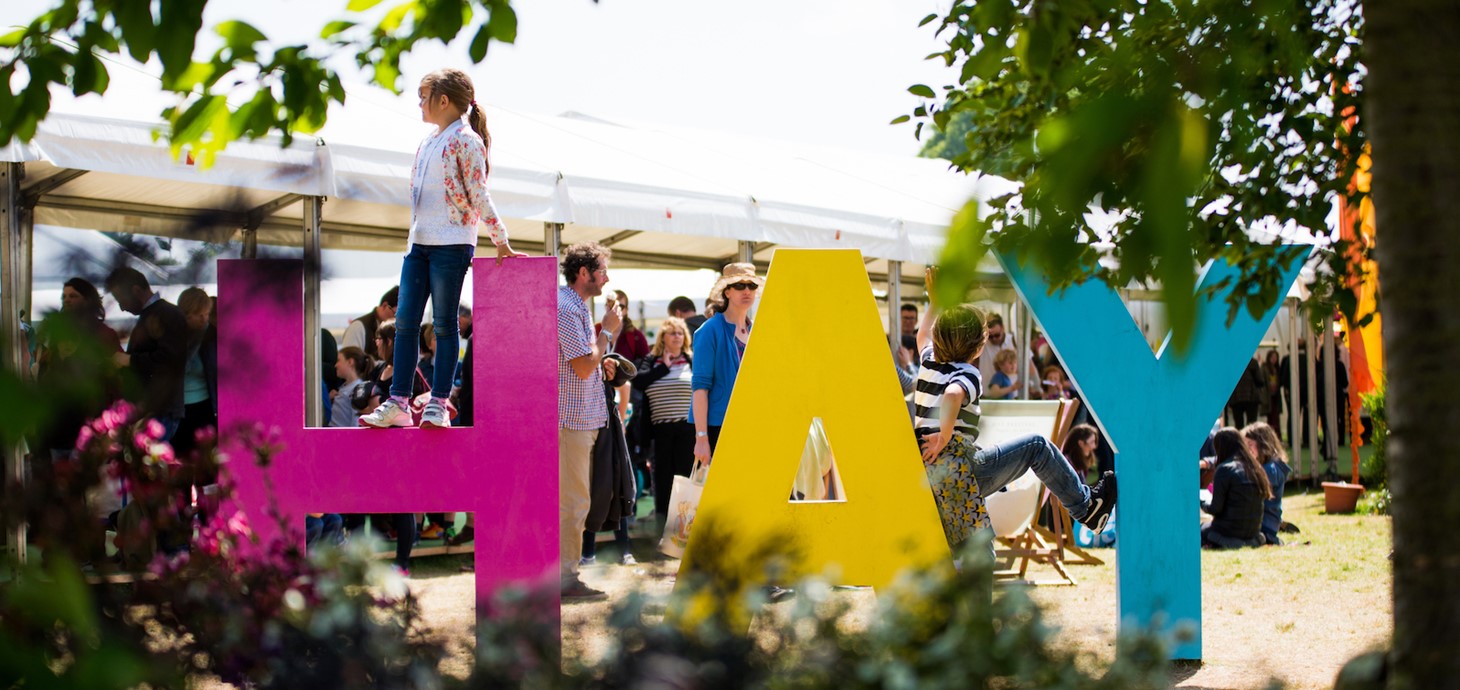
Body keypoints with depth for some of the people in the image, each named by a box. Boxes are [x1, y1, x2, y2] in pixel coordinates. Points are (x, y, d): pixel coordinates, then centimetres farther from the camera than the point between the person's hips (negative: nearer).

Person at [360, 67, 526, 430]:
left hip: (451, 243, -8)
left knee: (444, 323, -4)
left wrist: (501, 242, -10)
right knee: (405, 321, 3)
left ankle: (438, 405, 0)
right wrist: (414, 235, 17)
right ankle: (398, 403, 5)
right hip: (419, 243, 8)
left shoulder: (465, 140, -6)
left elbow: (479, 196, -8)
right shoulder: (427, 143, 18)